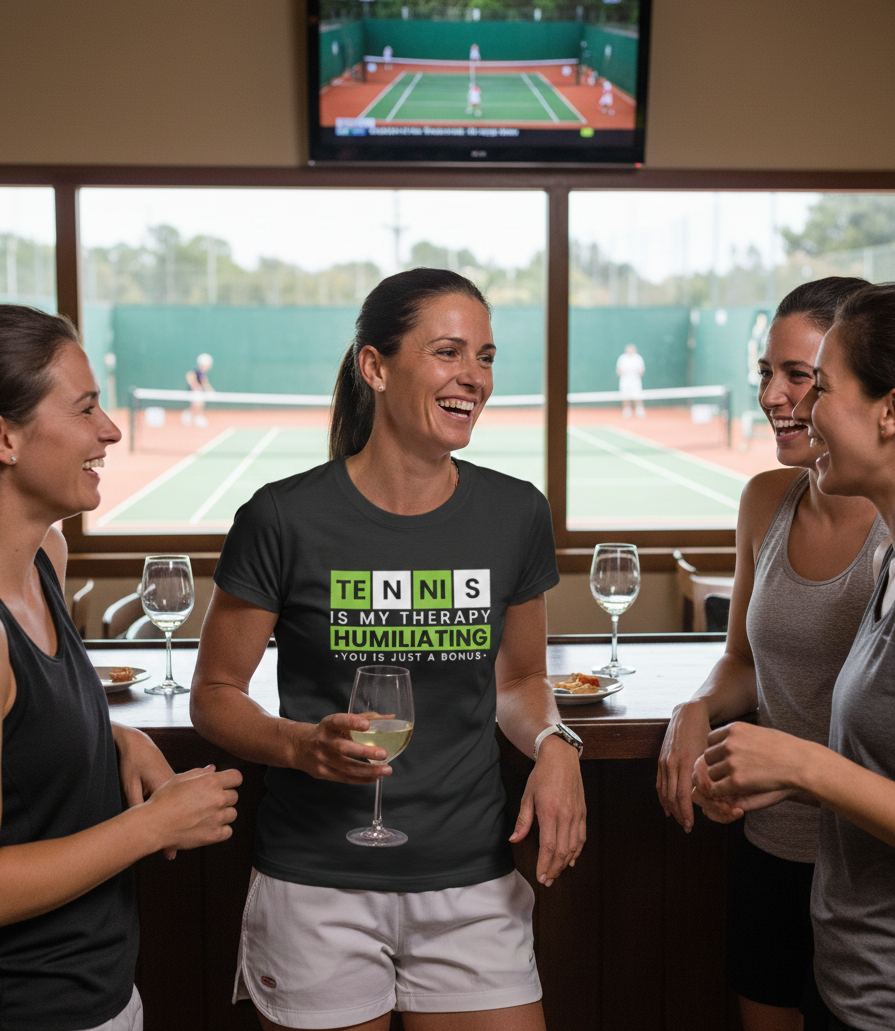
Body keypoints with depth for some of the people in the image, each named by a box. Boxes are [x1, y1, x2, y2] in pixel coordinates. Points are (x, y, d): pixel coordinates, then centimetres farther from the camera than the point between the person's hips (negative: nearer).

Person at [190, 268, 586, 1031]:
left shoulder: (515, 515, 0)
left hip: (472, 883, 3)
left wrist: (553, 743, -6)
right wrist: (301, 745, -20)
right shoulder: (286, 518, -10)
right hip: (318, 885, -2)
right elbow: (215, 695, -2)